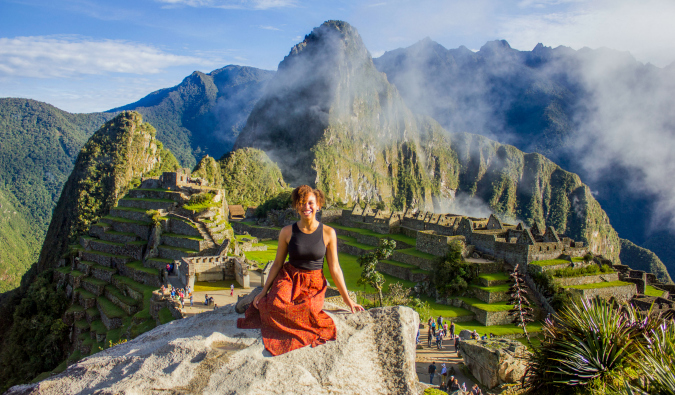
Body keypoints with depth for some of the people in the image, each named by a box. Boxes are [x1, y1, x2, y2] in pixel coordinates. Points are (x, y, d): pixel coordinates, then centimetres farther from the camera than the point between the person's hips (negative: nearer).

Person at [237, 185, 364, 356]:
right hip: (289, 278, 0)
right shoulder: (287, 232, -3)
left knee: (308, 311, -31)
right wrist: (264, 291, 6)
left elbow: (334, 268, 1)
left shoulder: (328, 233, -4)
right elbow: (277, 263, 7)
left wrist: (347, 300, 2)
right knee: (275, 306, -31)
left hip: (314, 284, 0)